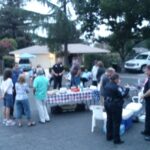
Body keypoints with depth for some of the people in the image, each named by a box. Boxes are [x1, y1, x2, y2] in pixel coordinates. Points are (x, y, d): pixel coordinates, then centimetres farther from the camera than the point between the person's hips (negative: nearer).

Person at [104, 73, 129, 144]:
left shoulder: (107, 85, 4)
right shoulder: (117, 87, -21)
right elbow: (123, 95, -18)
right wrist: (127, 89, -6)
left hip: (107, 104, 8)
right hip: (115, 106, -8)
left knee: (109, 120, 18)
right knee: (116, 122, 1)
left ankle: (109, 136, 30)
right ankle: (116, 139, 8)